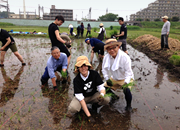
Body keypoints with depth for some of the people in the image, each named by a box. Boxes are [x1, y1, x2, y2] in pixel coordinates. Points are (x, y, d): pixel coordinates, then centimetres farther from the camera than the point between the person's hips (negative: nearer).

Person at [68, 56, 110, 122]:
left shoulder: (94, 74, -16)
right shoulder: (76, 80, -22)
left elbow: (101, 87, -15)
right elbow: (80, 98, -25)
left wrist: (102, 95, -41)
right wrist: (89, 115, -29)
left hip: (93, 95, 2)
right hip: (82, 97, -2)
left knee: (107, 99, -27)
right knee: (72, 109, -31)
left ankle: (95, 105, 5)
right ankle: (82, 107, 5)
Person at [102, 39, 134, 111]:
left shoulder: (125, 57, -27)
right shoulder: (106, 57, -15)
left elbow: (128, 72, -24)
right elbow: (104, 69, -2)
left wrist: (126, 83, -34)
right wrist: (107, 79, -10)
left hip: (126, 79, -5)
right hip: (114, 78, 5)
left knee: (127, 90, -31)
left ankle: (128, 105, 1)